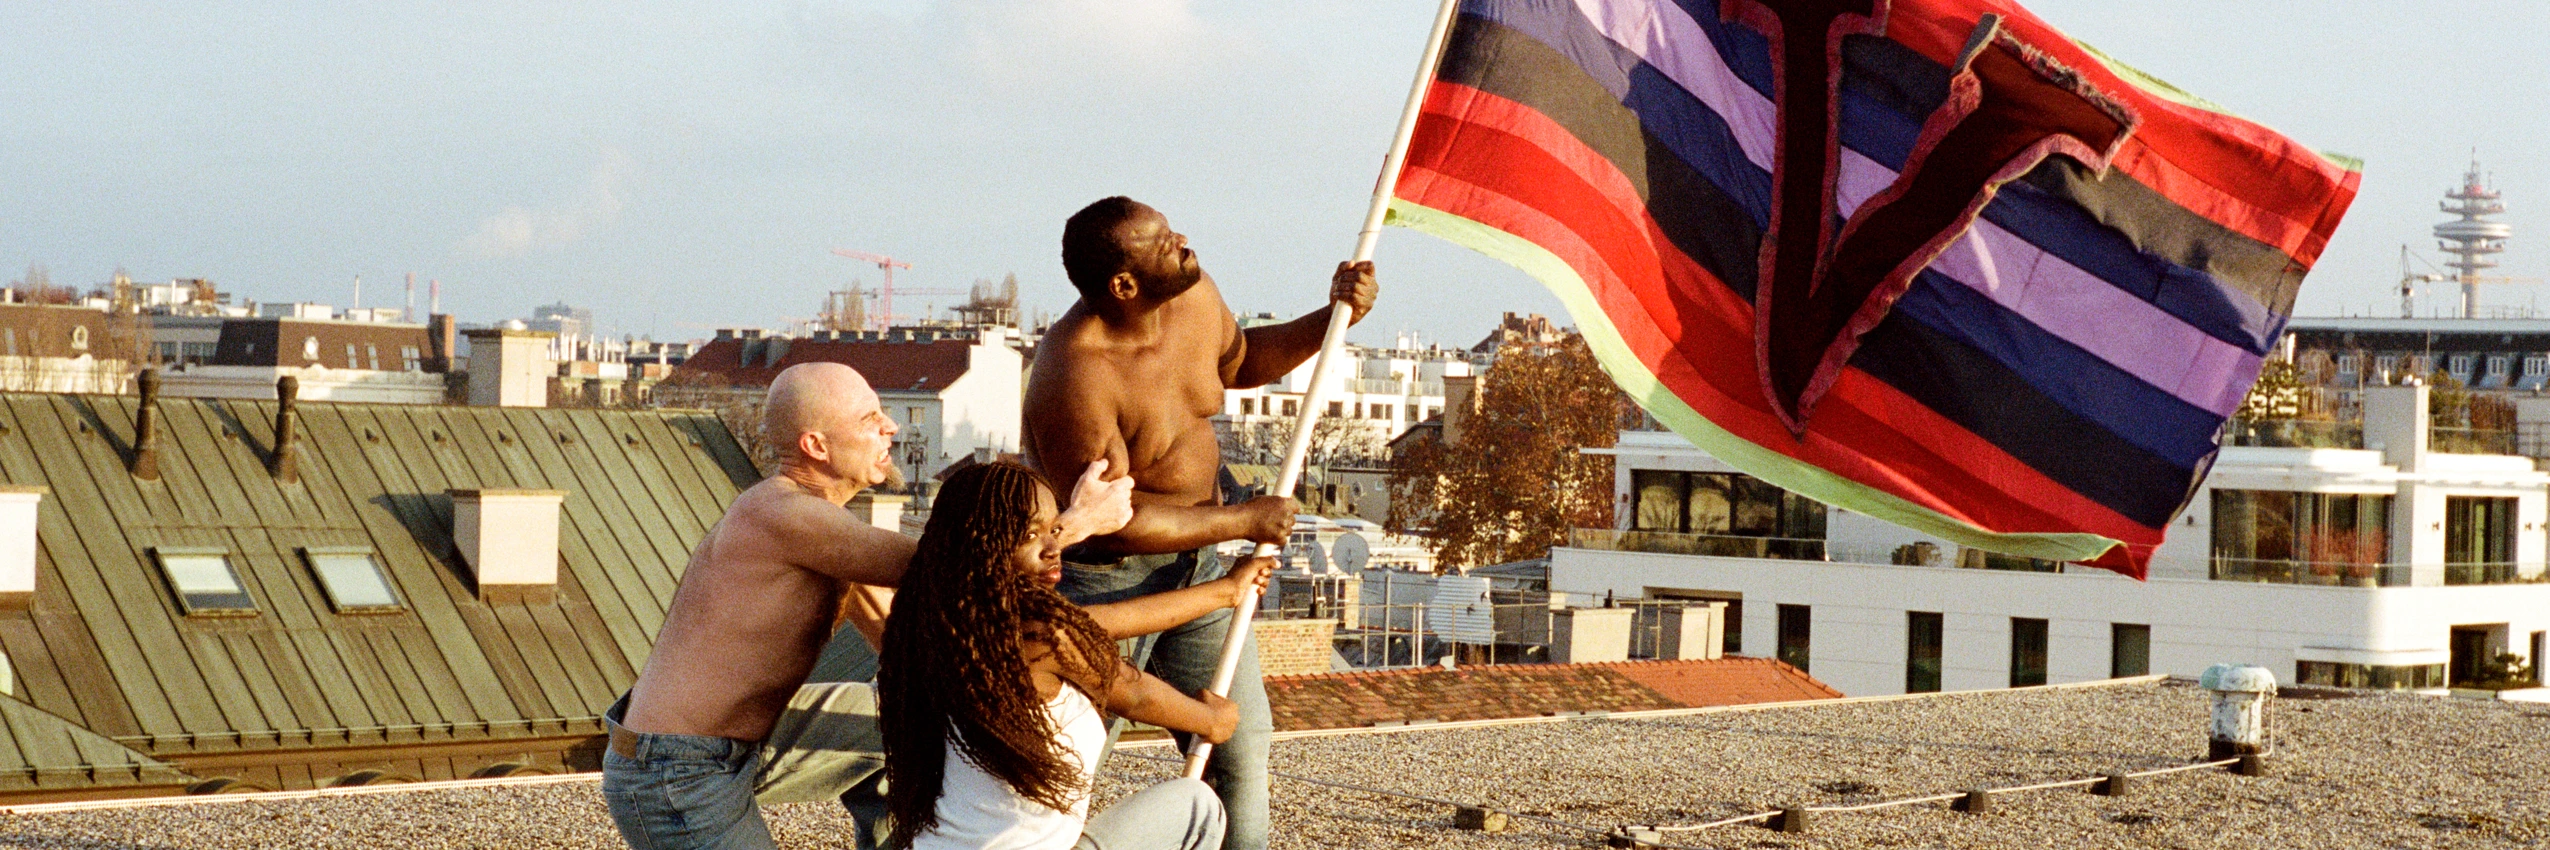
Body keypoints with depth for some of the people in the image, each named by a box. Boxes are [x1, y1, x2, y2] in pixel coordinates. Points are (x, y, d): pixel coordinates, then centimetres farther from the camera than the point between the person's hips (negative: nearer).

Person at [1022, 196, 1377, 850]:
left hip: (1192, 553, 8)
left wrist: (1332, 318, 3)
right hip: (1101, 572, -8)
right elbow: (1111, 519, -27)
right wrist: (1243, 521, -19)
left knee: (1242, 742, 13)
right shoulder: (1074, 377, -31)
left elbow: (1239, 361, 18)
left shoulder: (1194, 295, -6)